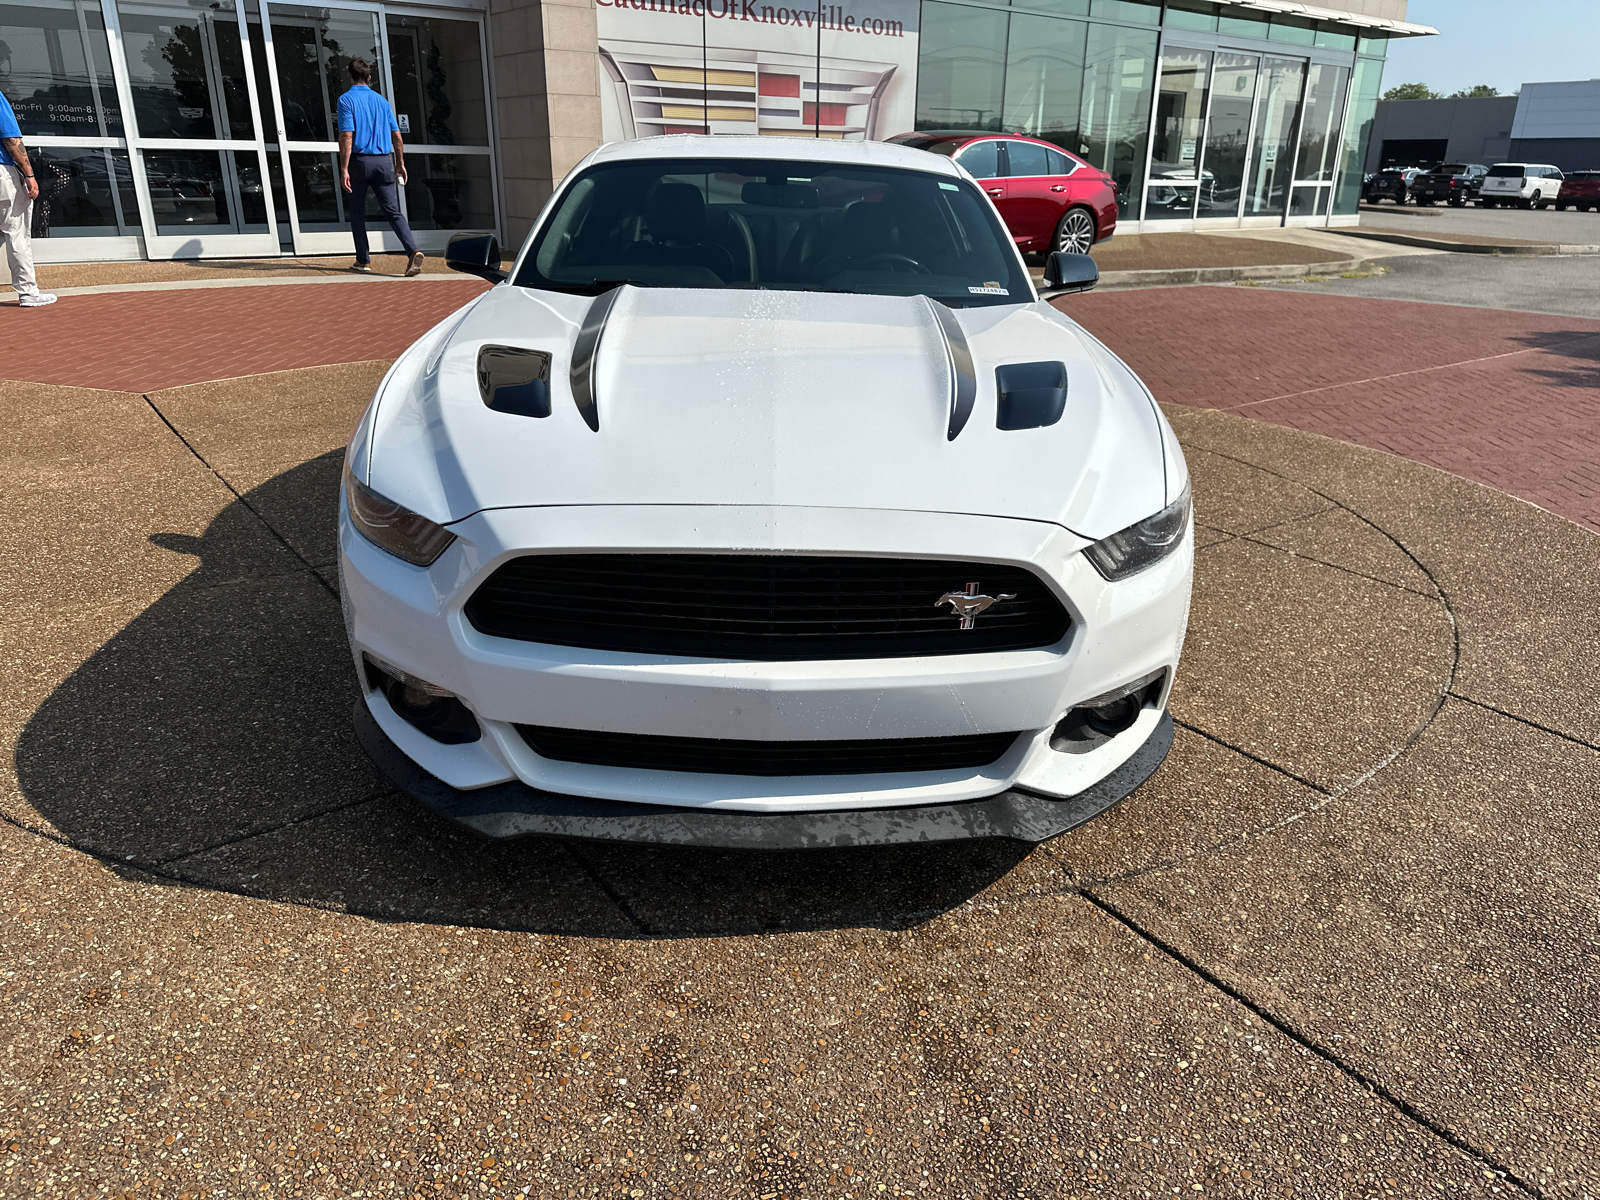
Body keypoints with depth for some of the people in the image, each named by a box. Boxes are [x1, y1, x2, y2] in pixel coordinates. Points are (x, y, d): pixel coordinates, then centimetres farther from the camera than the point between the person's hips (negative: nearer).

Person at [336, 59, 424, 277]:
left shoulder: (346, 100, -3)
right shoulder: (381, 100, 11)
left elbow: (346, 136, -12)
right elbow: (396, 135, 11)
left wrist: (344, 169, -13)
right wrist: (400, 163, 20)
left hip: (360, 160, -3)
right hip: (384, 161, 3)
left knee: (357, 212, 11)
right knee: (393, 210, -2)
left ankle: (363, 261, 14)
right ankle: (413, 250, -24)